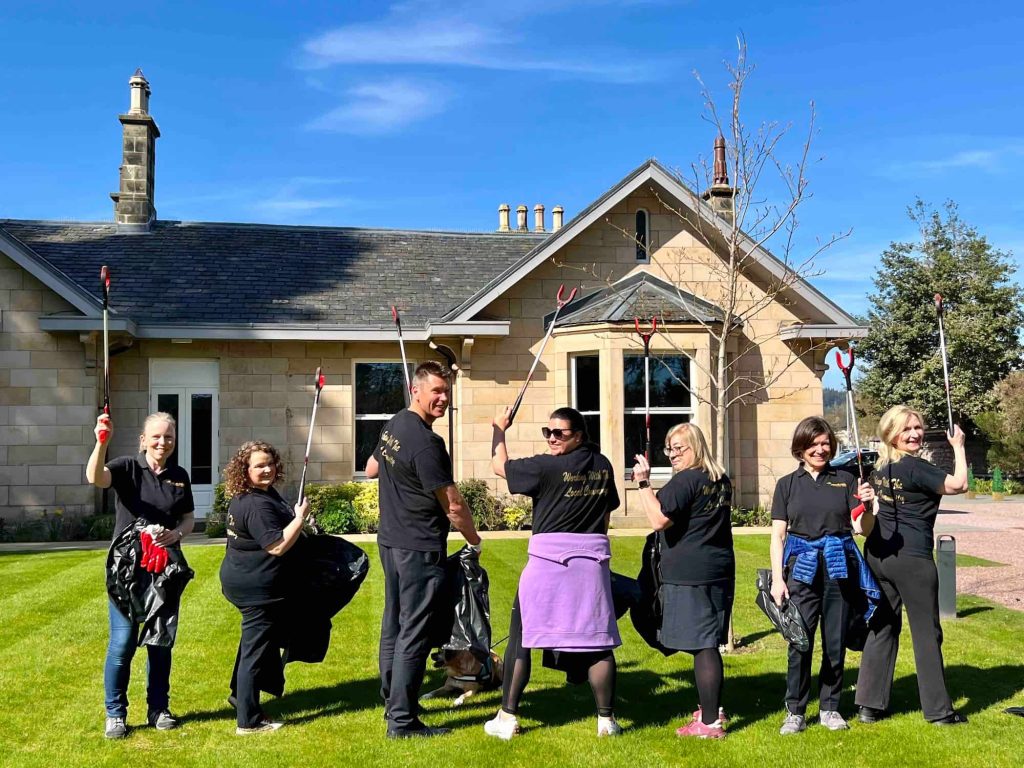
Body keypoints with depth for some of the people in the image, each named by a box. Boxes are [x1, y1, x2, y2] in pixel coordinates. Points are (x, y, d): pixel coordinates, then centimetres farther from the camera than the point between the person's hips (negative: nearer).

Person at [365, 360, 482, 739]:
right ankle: (402, 720, 0)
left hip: (390, 541, 10)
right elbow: (453, 505, -17)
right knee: (414, 635, -4)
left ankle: (391, 700, 29)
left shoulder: (392, 426, 8)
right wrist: (474, 540, -3)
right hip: (419, 550, -10)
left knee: (394, 625, 18)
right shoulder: (426, 443, -21)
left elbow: (371, 470, 27)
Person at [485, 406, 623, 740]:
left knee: (520, 636, 6)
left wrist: (499, 429, 15)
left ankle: (507, 717, 9)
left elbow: (499, 465, 0)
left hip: (549, 558, -5)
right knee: (597, 640, 8)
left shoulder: (546, 466, -12)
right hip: (593, 559, 5)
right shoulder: (603, 466, 6)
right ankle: (606, 719, 11)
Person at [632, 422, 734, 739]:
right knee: (709, 644, 17)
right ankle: (712, 709, 27)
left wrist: (643, 482, -16)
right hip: (720, 570, 9)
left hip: (690, 575, -9)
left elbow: (659, 520, -21)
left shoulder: (685, 480, -13)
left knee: (701, 646, -6)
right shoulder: (722, 480, 15)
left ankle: (710, 722, -3)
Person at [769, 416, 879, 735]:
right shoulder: (788, 484, 7)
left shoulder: (845, 481, 7)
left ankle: (829, 707, 20)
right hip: (802, 568, -1)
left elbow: (862, 529, 4)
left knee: (836, 643, 6)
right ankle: (795, 711, 8)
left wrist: (868, 506, -17)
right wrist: (777, 579, -3)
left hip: (839, 568, 1)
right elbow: (778, 535, 5)